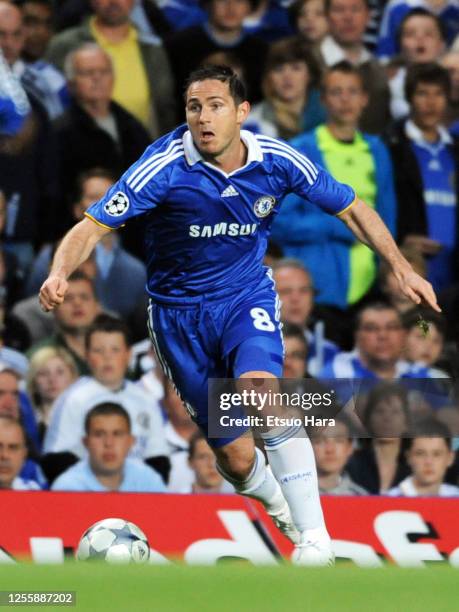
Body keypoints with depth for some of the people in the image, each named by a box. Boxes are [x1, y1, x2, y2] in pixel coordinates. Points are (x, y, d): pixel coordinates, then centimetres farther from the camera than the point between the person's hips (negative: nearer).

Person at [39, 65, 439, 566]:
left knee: (260, 385, -33)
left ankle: (313, 536, -30)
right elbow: (94, 225, -22)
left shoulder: (278, 162, -12)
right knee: (236, 458, 1)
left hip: (247, 297, 0)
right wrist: (59, 274, -41)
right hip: (179, 312, 0)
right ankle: (282, 509, 38)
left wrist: (401, 267, -5)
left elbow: (350, 209, 2)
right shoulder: (165, 167, -20)